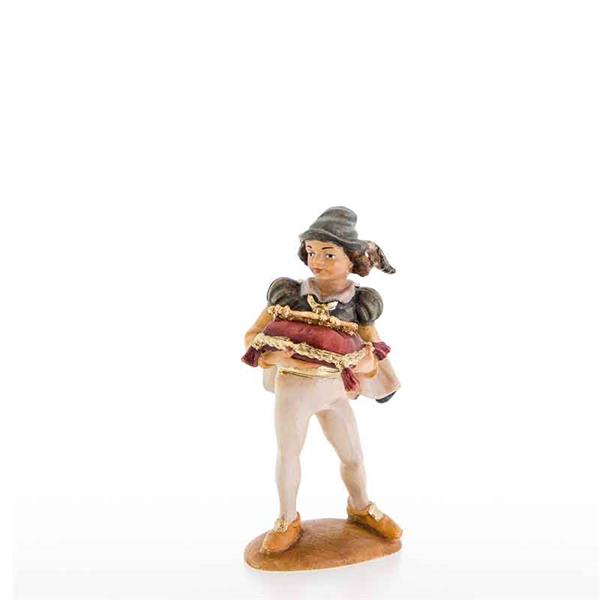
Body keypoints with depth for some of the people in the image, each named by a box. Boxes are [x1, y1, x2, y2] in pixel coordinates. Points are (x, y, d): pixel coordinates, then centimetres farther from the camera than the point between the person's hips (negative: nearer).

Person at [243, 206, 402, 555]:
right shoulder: (289, 294, -16)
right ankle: (289, 520, 38)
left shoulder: (359, 304, -13)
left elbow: (374, 350, -11)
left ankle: (361, 508, 44)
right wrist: (275, 356, -34)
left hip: (335, 389, 2)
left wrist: (366, 363, -35)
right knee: (288, 454, 15)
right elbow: (252, 336, -14)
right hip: (292, 387, -1)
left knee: (353, 455, 14)